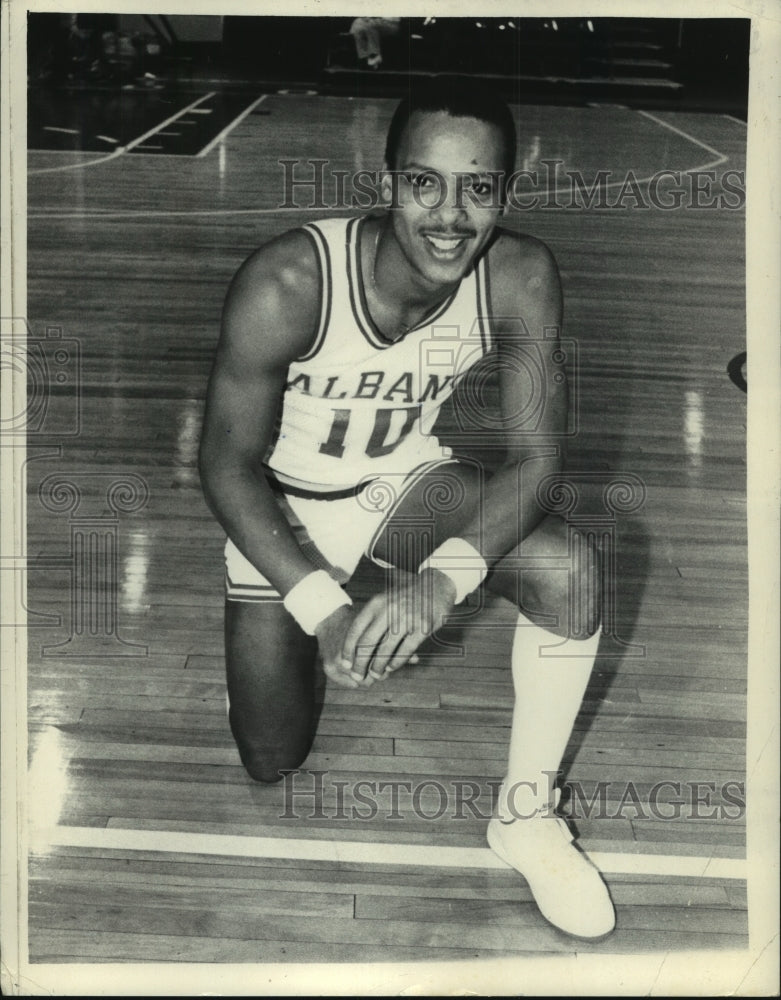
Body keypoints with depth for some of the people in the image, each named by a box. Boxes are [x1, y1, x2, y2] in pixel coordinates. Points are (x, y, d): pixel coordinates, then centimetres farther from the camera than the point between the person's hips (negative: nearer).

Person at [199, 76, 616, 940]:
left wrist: (445, 576, -38)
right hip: (282, 504, -2)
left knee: (569, 571, -25)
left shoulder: (521, 278, -23)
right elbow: (228, 466, -21)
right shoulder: (285, 285, -32)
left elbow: (534, 457, -20)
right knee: (271, 763, 1)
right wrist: (321, 609, -31)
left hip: (407, 475, 2)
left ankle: (526, 816, -3)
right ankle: (261, 639, 36)